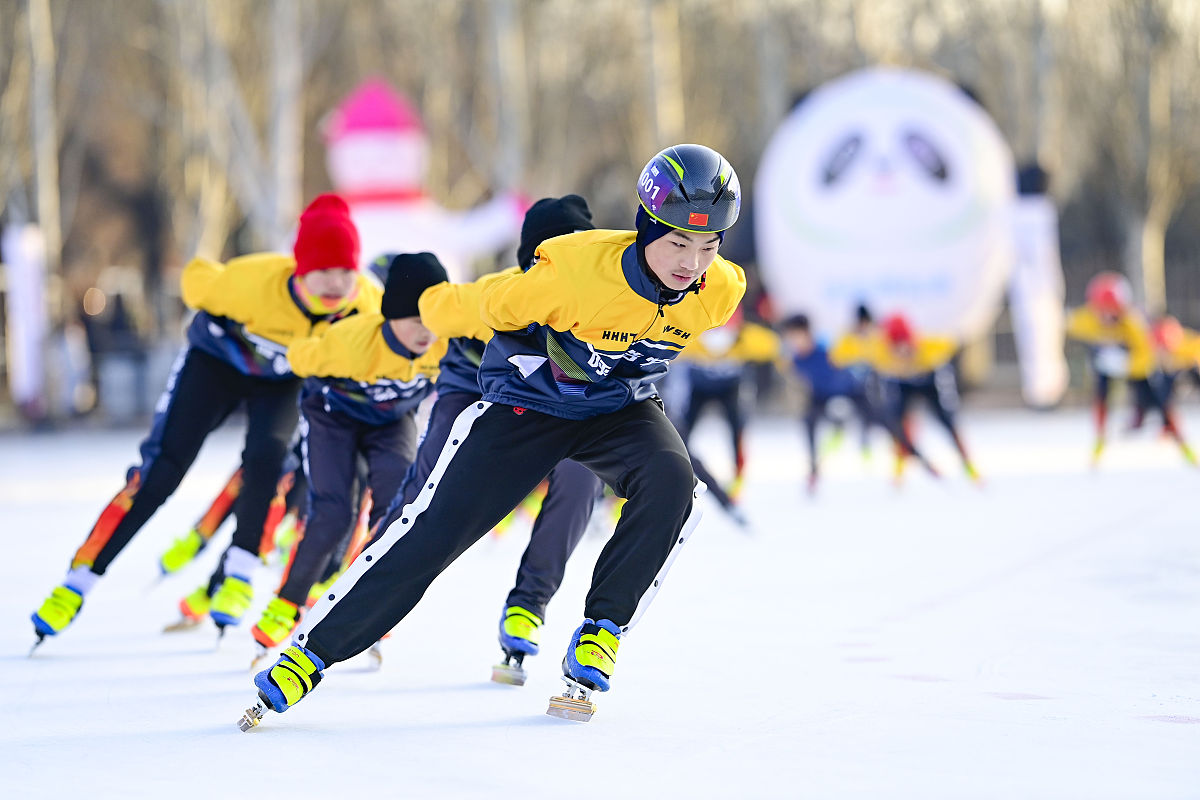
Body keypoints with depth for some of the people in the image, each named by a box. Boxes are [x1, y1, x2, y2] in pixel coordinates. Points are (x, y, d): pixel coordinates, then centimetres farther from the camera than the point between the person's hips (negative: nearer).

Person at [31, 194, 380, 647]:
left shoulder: (365, 303, -31)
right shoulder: (254, 282, -39)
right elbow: (197, 280, -17)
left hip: (281, 381, 2)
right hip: (217, 360, -2)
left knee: (266, 457, -27)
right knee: (161, 470, -11)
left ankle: (239, 571, -9)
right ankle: (78, 582, -5)